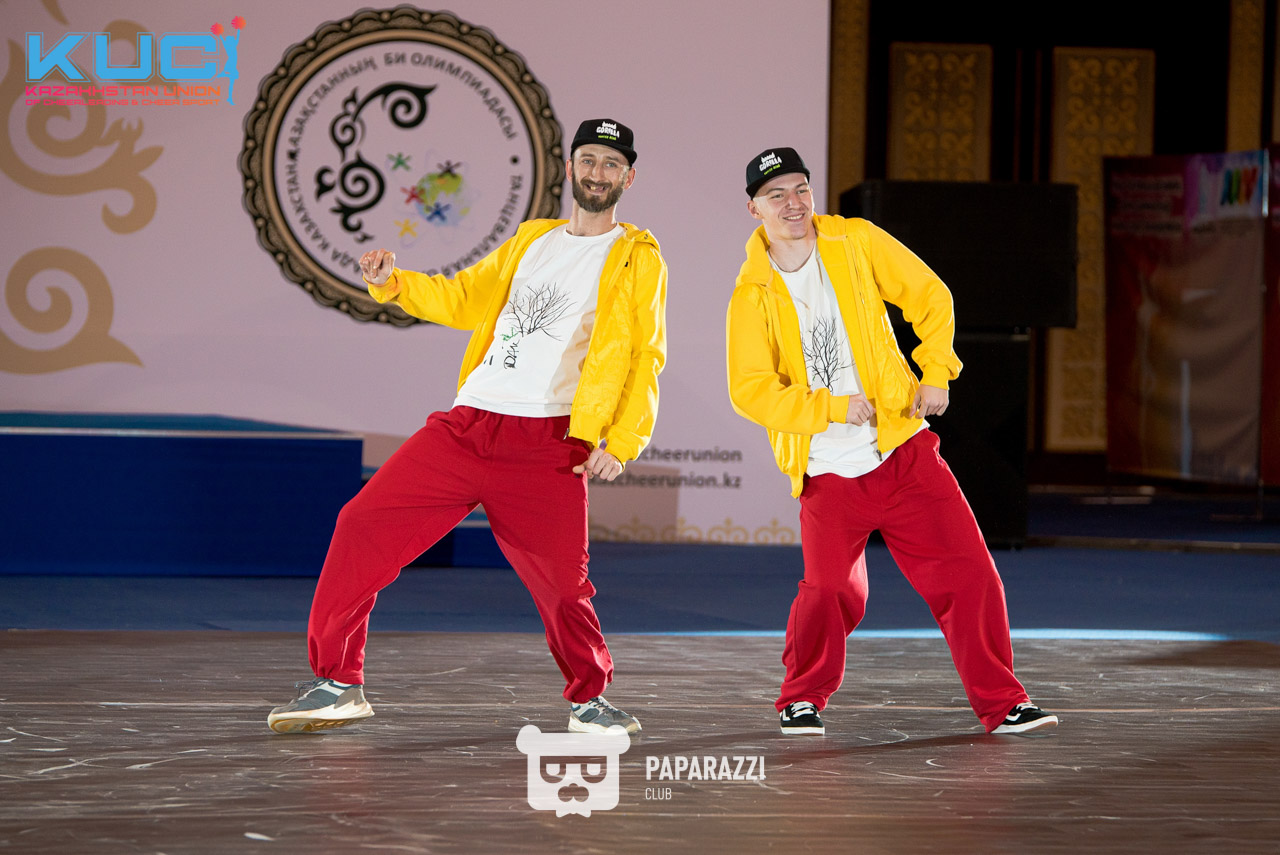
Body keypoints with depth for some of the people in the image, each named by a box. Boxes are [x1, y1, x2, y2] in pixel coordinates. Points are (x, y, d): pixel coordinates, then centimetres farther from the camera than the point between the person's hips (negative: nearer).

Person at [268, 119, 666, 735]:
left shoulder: (637, 259, 7)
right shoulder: (532, 241, 21)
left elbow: (645, 359, -1)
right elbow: (462, 299, 26)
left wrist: (622, 443, -13)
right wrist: (393, 282, 7)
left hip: (547, 444, -4)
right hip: (467, 425, 4)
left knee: (562, 584, -8)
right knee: (363, 527, -6)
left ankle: (588, 698, 18)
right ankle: (336, 683, 1)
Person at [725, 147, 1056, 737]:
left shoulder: (856, 242, 1)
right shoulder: (752, 296, -5)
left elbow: (930, 296, 10)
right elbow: (751, 392, -10)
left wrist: (936, 374, 0)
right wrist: (834, 407, -18)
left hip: (904, 451, 2)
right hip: (827, 473, -2)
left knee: (970, 574, -4)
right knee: (832, 592, -11)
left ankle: (1001, 703, 7)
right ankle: (802, 698, 16)